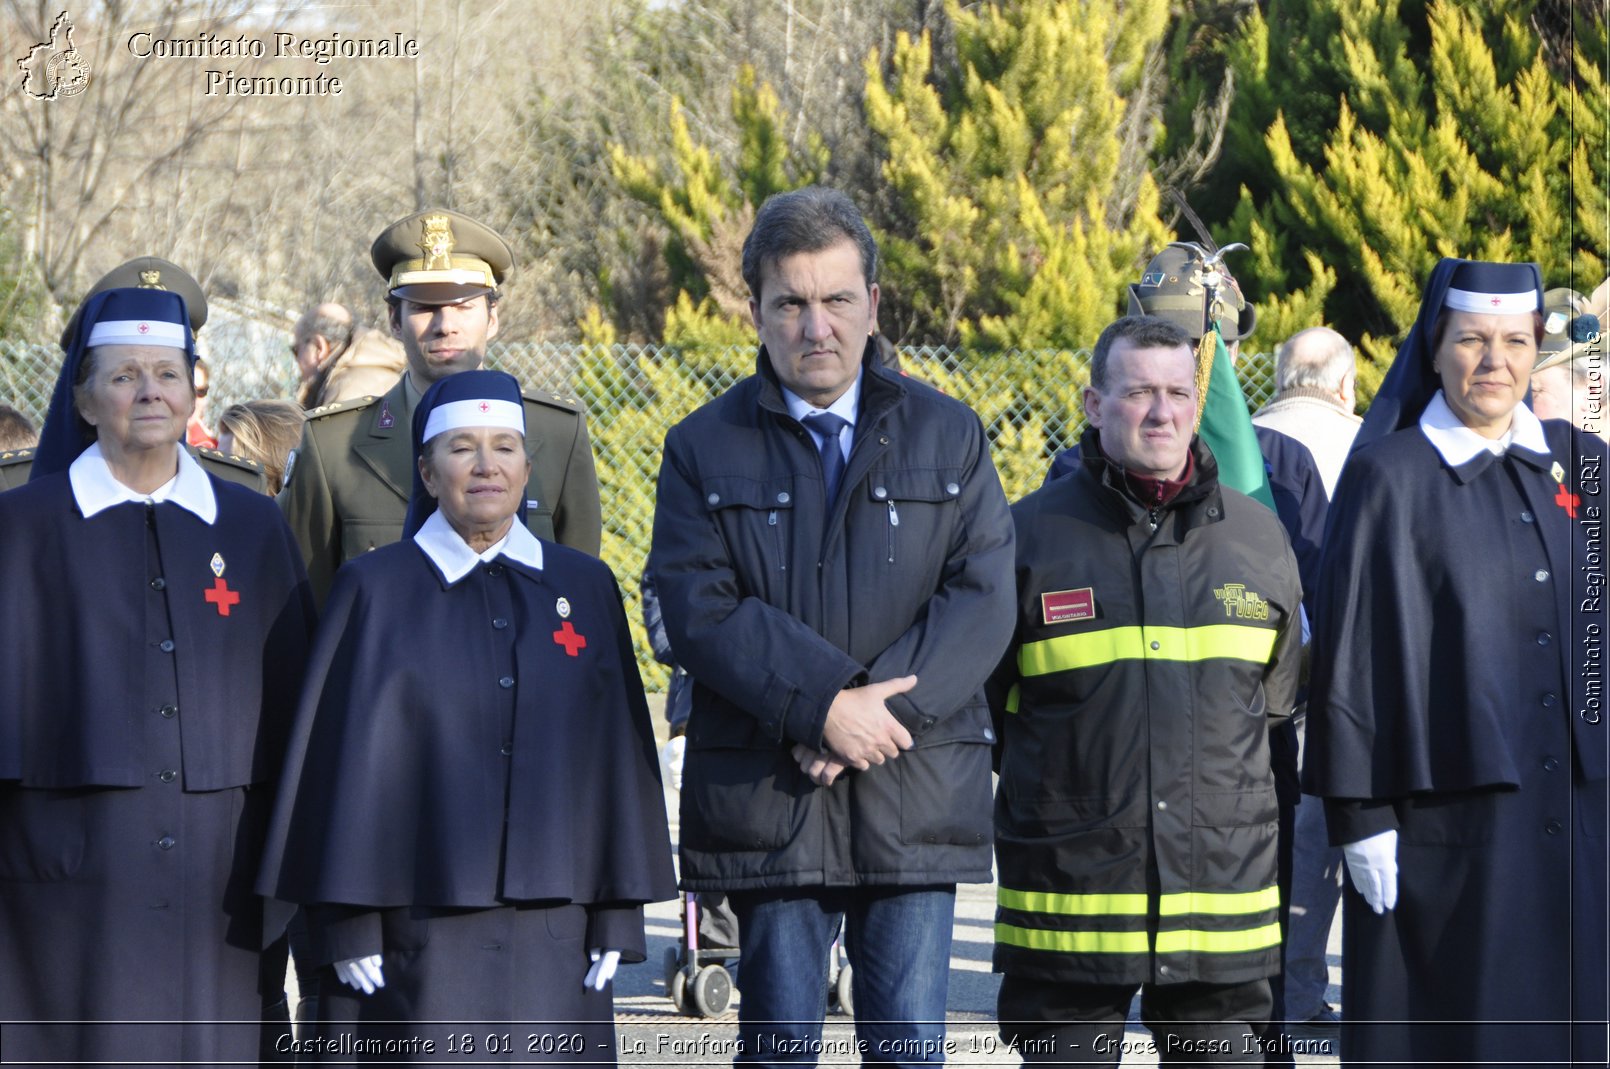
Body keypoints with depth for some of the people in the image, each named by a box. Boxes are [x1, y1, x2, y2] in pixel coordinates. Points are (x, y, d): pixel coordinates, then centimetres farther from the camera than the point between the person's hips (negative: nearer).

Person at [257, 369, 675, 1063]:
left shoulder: (585, 587, 10)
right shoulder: (376, 589, 3)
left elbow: (618, 753, 10)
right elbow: (345, 759, 0)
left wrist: (618, 920, 5)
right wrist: (346, 926, -6)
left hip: (553, 921, 3)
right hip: (419, 923, -2)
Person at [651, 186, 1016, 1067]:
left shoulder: (948, 437, 9)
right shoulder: (705, 449, 6)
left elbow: (981, 600, -2)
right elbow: (698, 612, -6)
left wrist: (881, 710, -15)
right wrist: (825, 706, -18)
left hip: (914, 801, 1)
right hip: (765, 803, -1)